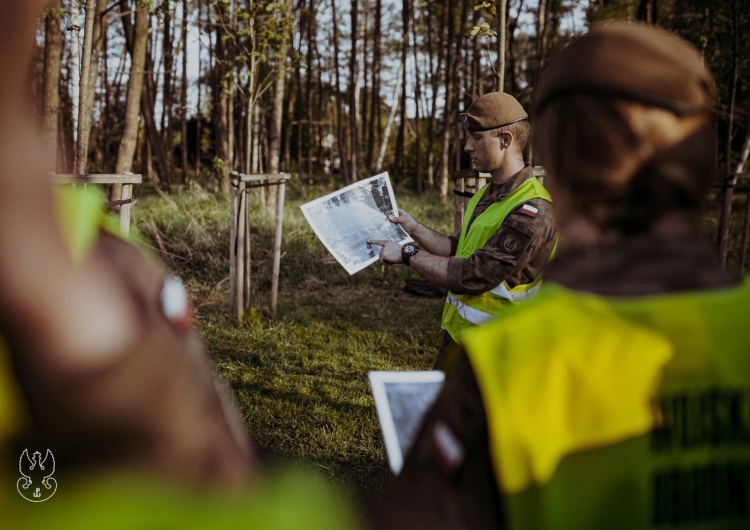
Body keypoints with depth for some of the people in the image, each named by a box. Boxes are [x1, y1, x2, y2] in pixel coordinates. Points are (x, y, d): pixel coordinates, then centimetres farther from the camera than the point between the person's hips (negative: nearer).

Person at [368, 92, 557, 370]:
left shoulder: (531, 212, -24)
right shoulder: (487, 195, 8)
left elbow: (472, 276, -27)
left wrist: (408, 255, -18)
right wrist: (413, 228, 8)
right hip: (457, 334, 8)